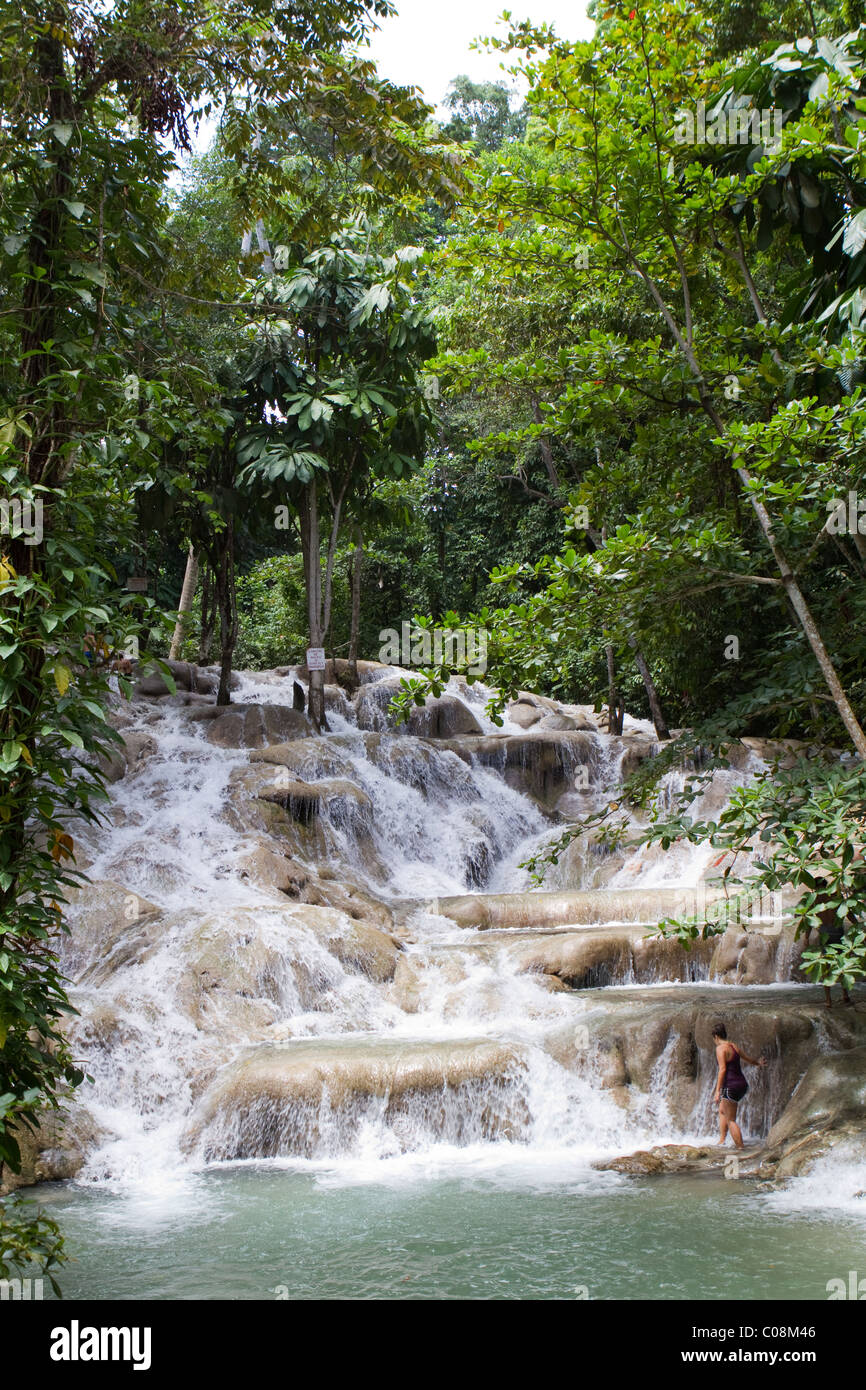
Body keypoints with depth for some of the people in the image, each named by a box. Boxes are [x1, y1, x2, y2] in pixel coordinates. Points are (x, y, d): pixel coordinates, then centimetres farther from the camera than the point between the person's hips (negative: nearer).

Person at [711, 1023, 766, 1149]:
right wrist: (758, 1062, 47)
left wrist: (718, 1091, -20)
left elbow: (722, 1069, -19)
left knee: (730, 1120, -3)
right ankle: (722, 1140, 27)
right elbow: (748, 1059, 28)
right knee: (722, 1110, 25)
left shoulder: (721, 1048, -11)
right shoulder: (733, 1046, 12)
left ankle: (740, 1147, -6)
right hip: (742, 1084, 9)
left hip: (731, 1086, -9)